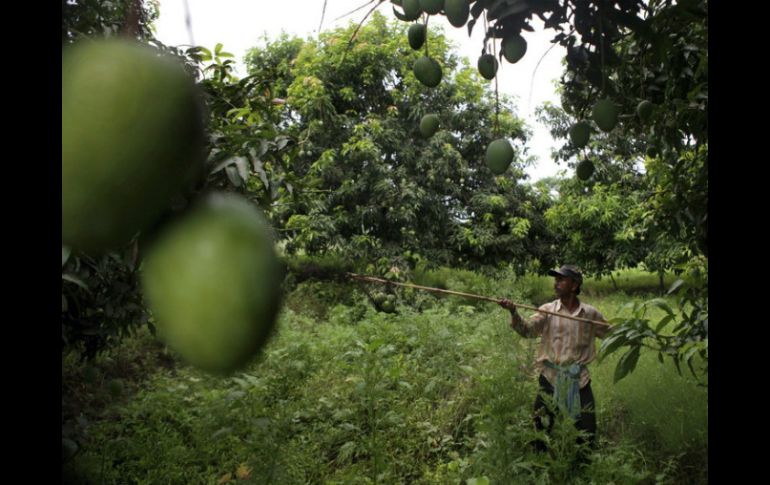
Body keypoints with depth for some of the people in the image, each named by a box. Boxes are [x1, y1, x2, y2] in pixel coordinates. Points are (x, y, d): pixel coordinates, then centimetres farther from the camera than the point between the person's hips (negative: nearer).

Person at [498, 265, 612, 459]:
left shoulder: (590, 314, 3)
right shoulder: (548, 310, -1)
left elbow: (611, 333, 17)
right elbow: (527, 330, -14)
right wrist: (514, 313, -32)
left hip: (579, 379, 1)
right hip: (551, 377, -1)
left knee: (587, 431, 9)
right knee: (541, 428, 5)